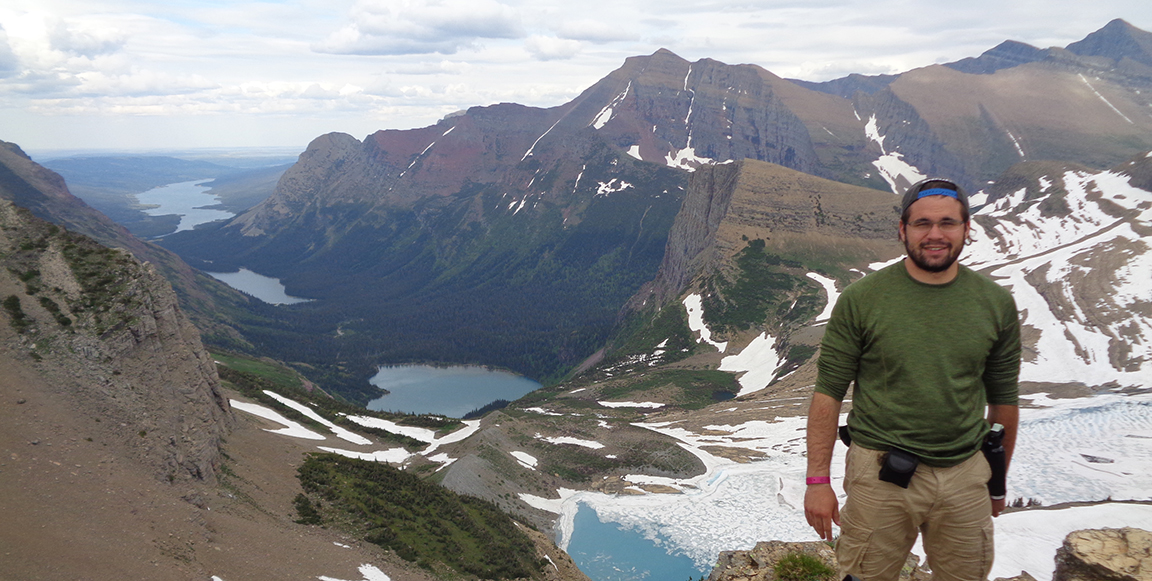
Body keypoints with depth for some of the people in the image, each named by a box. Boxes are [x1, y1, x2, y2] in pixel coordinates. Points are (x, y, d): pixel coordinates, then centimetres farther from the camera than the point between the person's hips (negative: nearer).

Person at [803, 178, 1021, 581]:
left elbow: (1003, 399, 11)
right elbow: (828, 392, -6)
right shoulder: (860, 299, -7)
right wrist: (817, 480, -9)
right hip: (880, 475, -2)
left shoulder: (997, 304, 2)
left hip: (965, 477, 3)